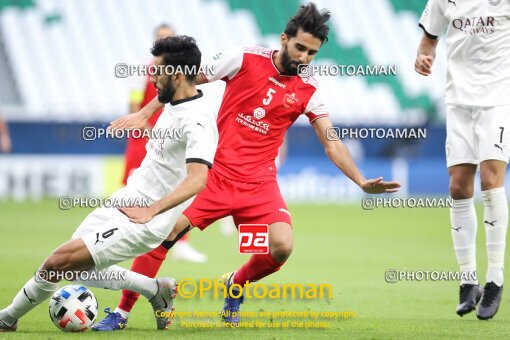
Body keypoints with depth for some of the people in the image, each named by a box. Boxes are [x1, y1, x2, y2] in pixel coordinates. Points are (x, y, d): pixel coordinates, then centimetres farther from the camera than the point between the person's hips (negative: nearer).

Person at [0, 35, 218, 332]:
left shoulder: (197, 122, -24)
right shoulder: (173, 104, 6)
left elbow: (197, 179, -37)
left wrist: (151, 210, -44)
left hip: (141, 223, -10)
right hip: (124, 201, 10)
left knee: (58, 262, -13)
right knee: (75, 268, 17)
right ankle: (157, 290, 21)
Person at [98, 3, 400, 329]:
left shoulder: (308, 90, 2)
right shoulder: (244, 59, -5)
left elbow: (332, 143, 3)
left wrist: (362, 182, -10)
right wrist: (144, 114, 5)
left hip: (260, 183, 2)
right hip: (214, 172, -2)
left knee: (282, 247, -19)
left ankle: (235, 286, 14)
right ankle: (122, 312, 4)